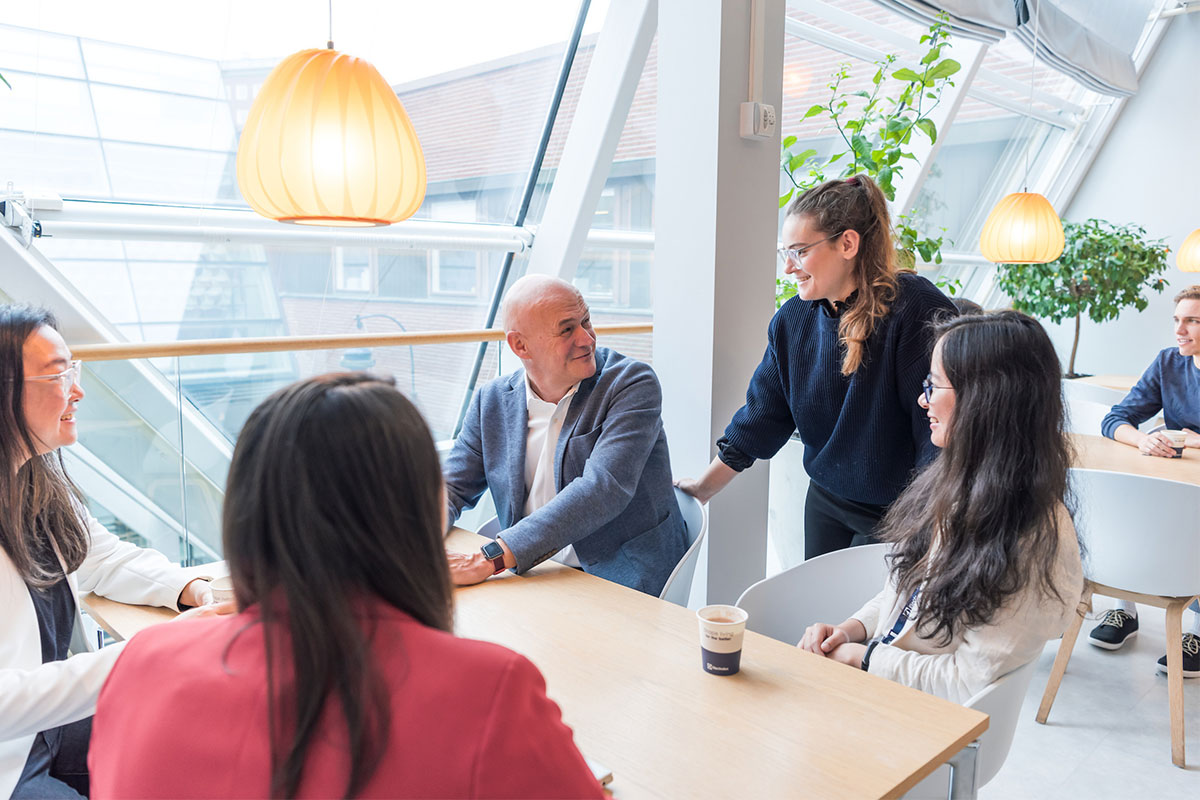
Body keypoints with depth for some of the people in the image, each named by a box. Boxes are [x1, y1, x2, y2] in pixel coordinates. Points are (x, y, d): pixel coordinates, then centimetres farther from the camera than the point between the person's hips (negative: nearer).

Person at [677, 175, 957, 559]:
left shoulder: (917, 310, -21)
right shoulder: (792, 321, -3)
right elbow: (761, 418, 5)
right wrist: (703, 488, 8)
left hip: (896, 515, -5)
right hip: (825, 505, 6)